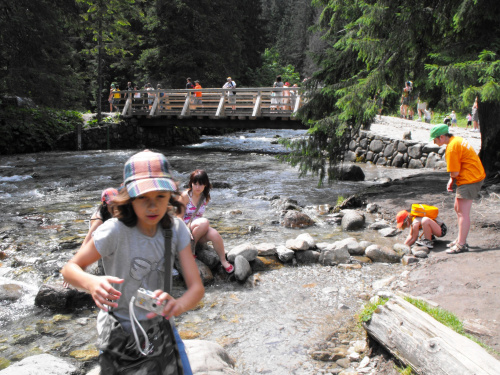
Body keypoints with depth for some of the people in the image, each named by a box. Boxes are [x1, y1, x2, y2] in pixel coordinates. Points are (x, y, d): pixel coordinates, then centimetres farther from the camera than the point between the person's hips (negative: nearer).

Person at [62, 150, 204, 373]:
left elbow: (196, 287, -18)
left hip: (160, 328, 4)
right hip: (120, 335, -3)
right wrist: (92, 283, -39)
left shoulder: (175, 229, -15)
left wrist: (176, 305, -41)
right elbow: (70, 269, -16)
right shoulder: (115, 231, -26)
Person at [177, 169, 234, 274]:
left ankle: (223, 261, -10)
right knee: (204, 222, -35)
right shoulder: (185, 196, -9)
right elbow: (180, 217, -10)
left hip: (199, 228, 4)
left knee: (215, 234, -28)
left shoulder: (205, 198, 6)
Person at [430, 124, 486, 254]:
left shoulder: (451, 148, -20)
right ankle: (461, 239, 25)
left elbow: (455, 172, -19)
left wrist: (452, 179, 3)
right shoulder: (457, 140, 11)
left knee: (463, 212, -8)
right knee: (458, 208, 17)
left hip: (469, 180, -11)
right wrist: (452, 180, 7)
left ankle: (461, 244, -4)